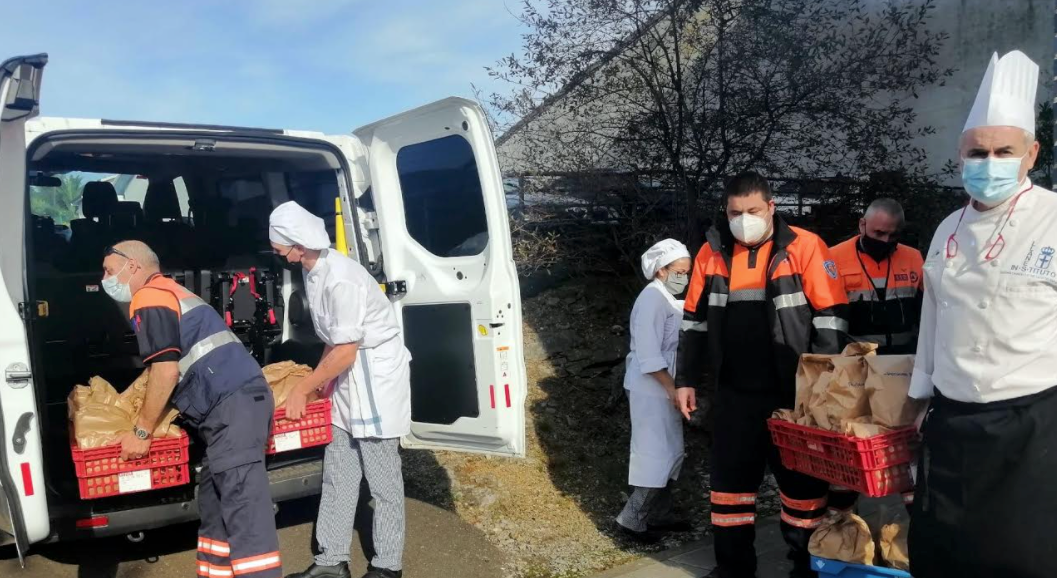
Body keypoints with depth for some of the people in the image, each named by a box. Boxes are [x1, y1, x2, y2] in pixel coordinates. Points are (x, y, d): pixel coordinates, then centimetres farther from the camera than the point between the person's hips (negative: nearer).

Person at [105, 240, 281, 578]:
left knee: (243, 508, -14)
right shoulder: (170, 293, 29)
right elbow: (172, 369, 37)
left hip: (232, 405, -10)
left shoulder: (148, 297, -1)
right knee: (215, 505, 14)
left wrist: (141, 432, -1)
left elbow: (166, 372, -11)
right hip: (238, 401, 10)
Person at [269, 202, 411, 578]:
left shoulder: (341, 279, -26)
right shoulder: (314, 270, 2)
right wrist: (322, 376, 8)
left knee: (382, 478, 2)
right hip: (349, 379, 9)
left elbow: (345, 352, -23)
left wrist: (302, 389, -13)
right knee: (338, 475, 12)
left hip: (377, 378, -9)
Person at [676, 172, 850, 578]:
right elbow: (695, 319, 11)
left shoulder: (804, 248, -7)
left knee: (802, 479, 9)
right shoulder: (713, 253, 5)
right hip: (735, 393, 3)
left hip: (793, 392, -3)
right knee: (730, 477, 9)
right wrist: (687, 379, 8)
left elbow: (830, 317, -6)